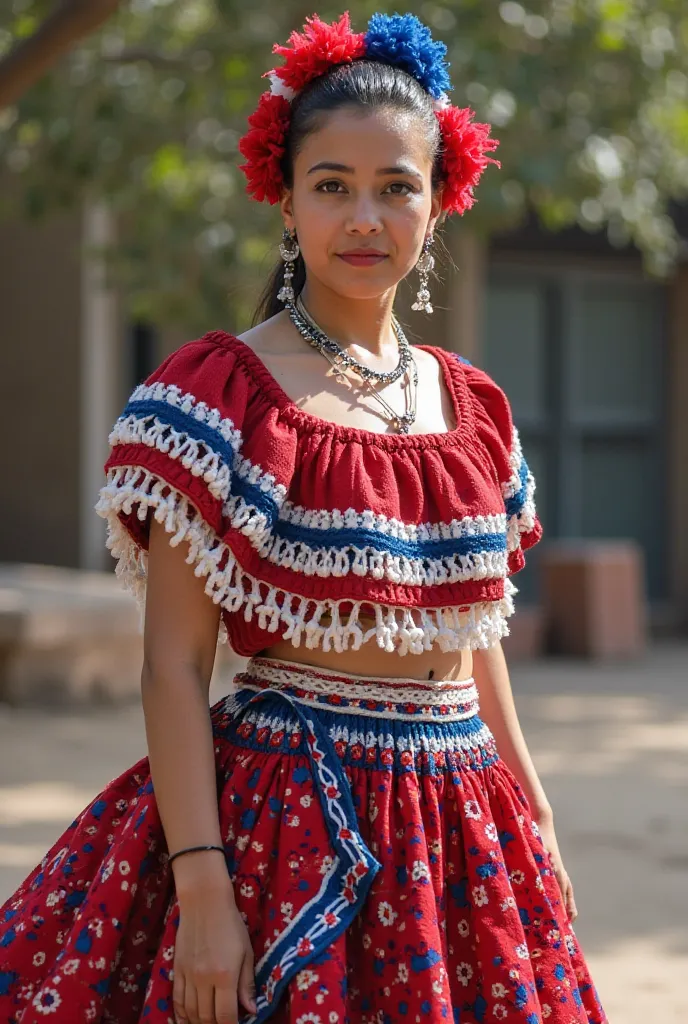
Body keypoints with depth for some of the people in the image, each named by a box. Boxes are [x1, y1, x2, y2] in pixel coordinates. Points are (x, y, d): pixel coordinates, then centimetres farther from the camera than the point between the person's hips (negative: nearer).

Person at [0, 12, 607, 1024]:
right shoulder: (218, 392, -7)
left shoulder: (472, 404, 10)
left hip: (461, 819, 5)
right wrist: (201, 884, -18)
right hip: (287, 816, -5)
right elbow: (174, 665, -11)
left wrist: (533, 820, 15)